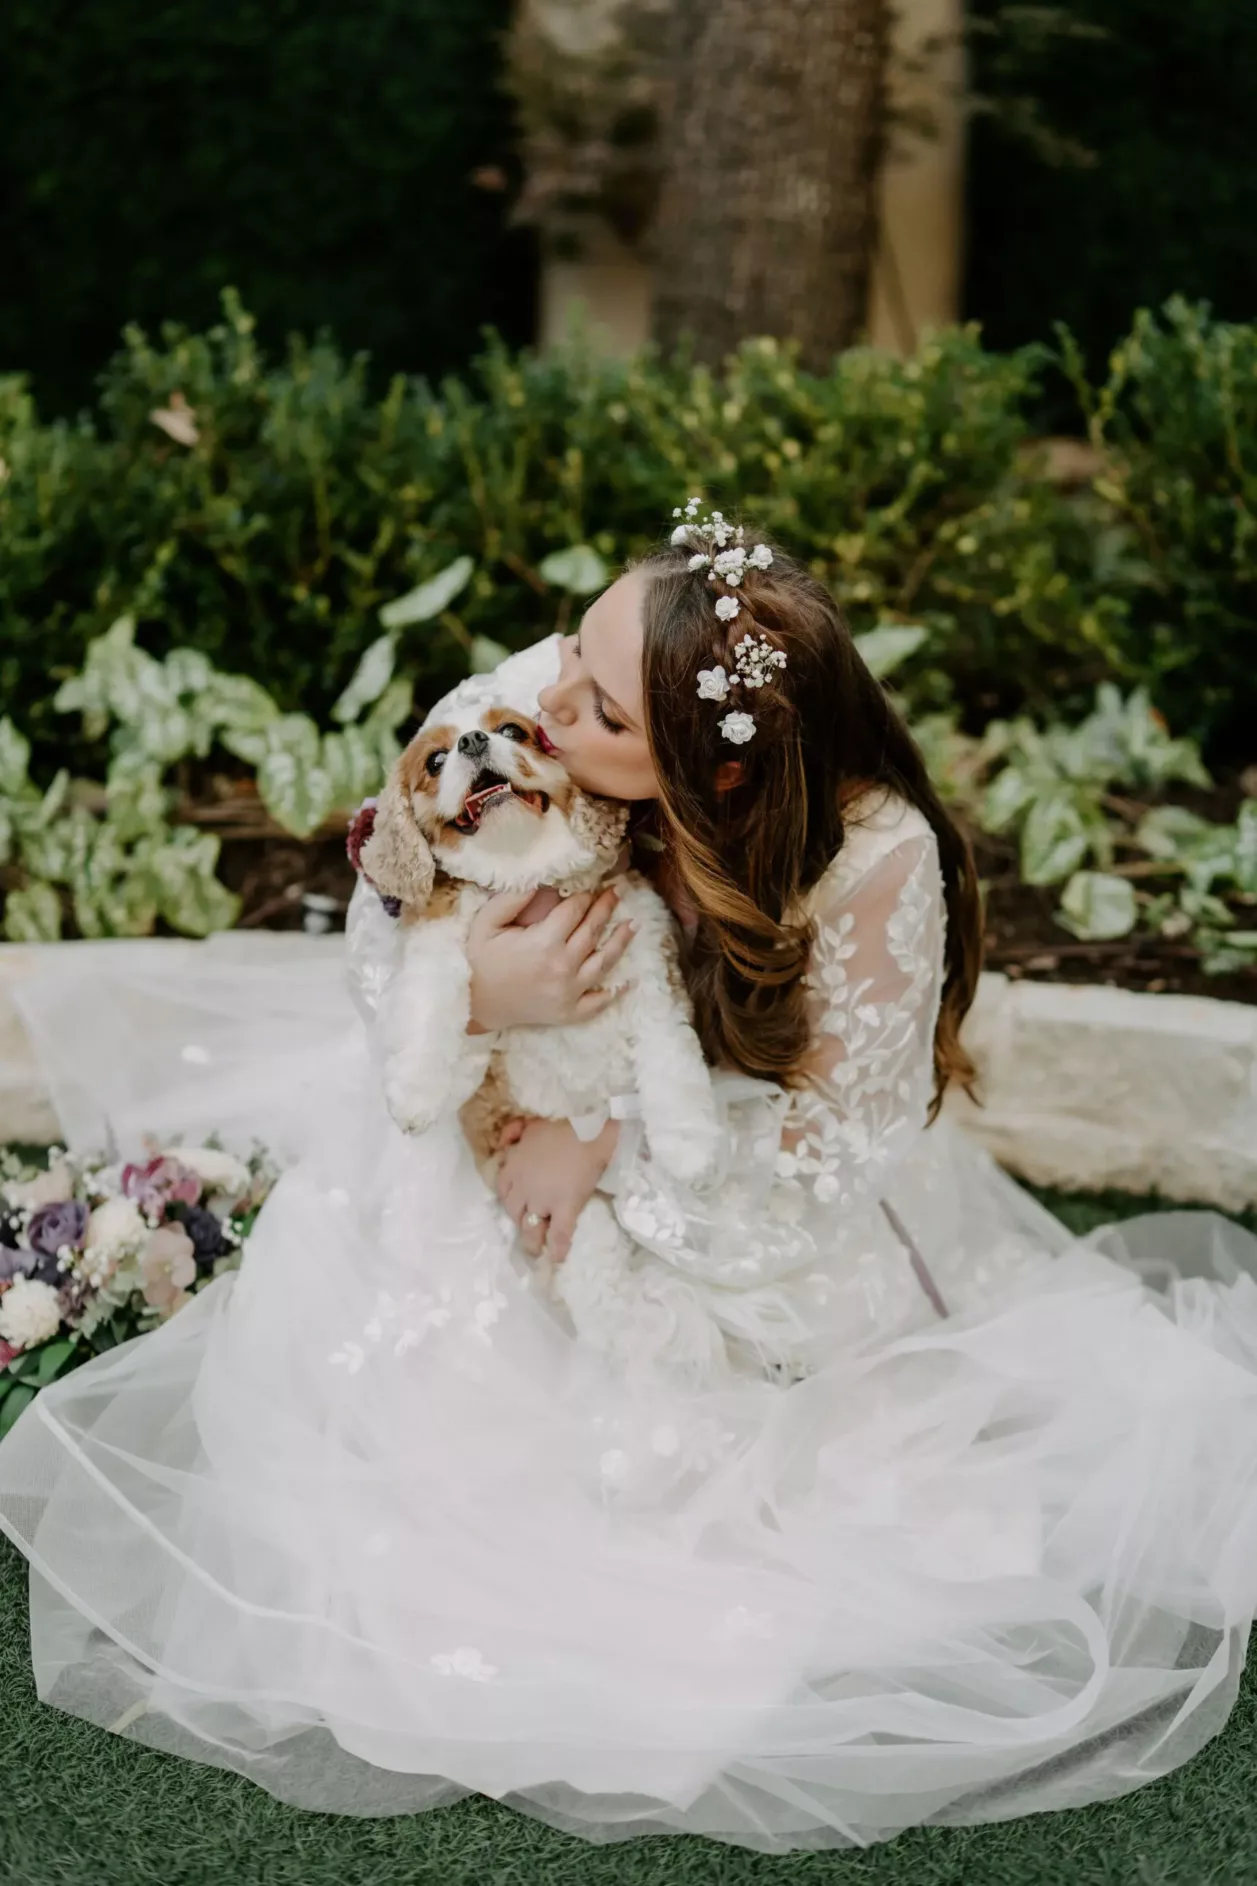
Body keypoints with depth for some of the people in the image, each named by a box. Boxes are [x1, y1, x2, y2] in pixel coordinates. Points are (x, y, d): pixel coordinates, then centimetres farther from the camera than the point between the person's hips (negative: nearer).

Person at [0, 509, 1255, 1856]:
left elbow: (831, 1148, -20)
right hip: (521, 1137, 3)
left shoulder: (874, 859, -33)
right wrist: (473, 1000, -33)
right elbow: (380, 952, -11)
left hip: (773, 1227, -2)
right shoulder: (518, 710, -27)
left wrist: (616, 1141, -27)